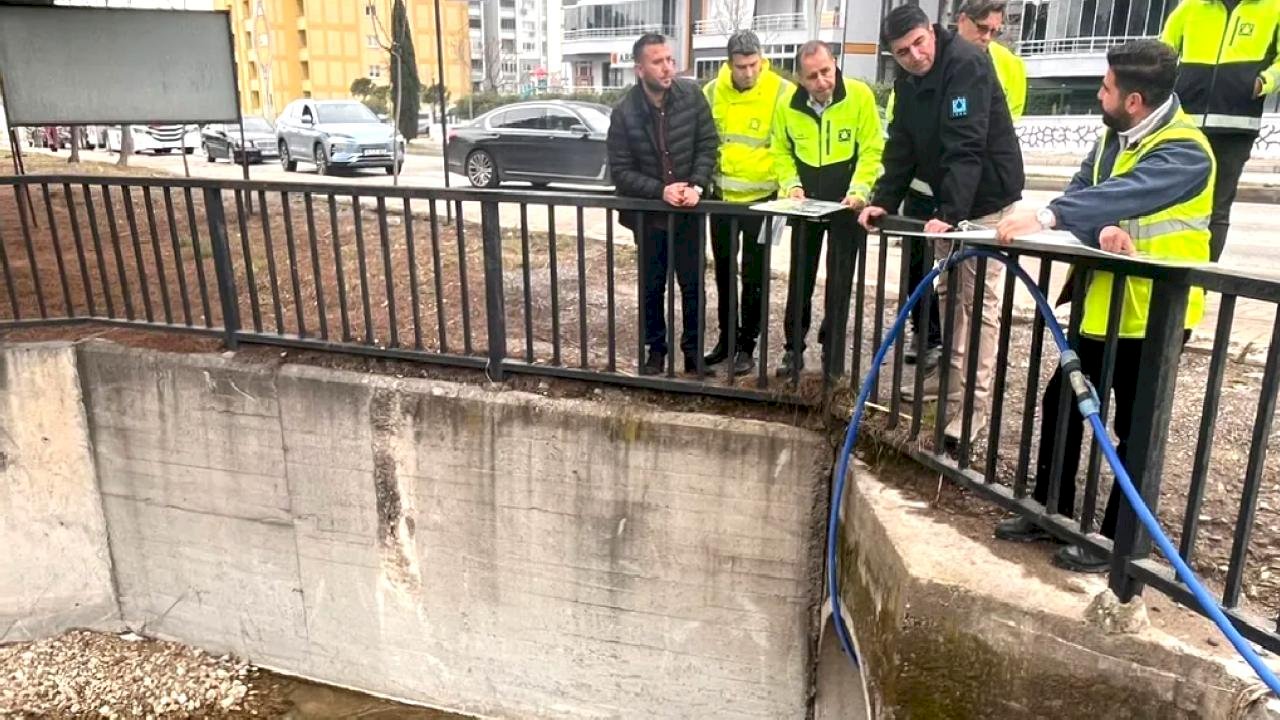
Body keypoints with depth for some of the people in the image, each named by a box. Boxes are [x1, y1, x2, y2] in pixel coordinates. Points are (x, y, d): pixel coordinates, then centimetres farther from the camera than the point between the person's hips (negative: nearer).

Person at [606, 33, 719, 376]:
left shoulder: (692, 94, -9)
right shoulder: (624, 112, -13)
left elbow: (708, 144, -5)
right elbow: (621, 171, -11)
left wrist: (697, 186, -19)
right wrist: (660, 191, -23)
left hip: (689, 210, 1)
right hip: (648, 212, -1)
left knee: (693, 284, 9)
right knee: (652, 286, 11)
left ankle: (693, 348, 25)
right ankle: (655, 348, 28)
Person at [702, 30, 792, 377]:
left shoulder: (781, 91, -11)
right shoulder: (712, 92, 0)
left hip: (761, 199, -4)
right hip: (721, 197, 4)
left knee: (753, 276, 4)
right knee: (724, 273, 14)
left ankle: (747, 345, 16)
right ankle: (726, 337, 28)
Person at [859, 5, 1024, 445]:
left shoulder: (966, 64, -22)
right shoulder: (907, 80, 4)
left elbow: (966, 147, -31)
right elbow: (901, 146, 5)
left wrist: (950, 214, -39)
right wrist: (883, 200, -7)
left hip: (988, 198, -8)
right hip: (947, 201, 9)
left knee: (979, 299, -7)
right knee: (949, 293, 16)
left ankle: (974, 404, -4)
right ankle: (951, 376, 31)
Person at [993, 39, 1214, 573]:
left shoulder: (1185, 151, -19)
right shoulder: (1115, 136, 6)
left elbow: (1127, 195, -36)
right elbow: (1082, 192, -6)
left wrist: (1046, 217, -48)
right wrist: (1101, 230, -28)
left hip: (1153, 313, -8)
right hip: (1100, 304, 8)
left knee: (1135, 427, 3)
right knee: (1061, 402, 13)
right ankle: (1051, 511, 28)